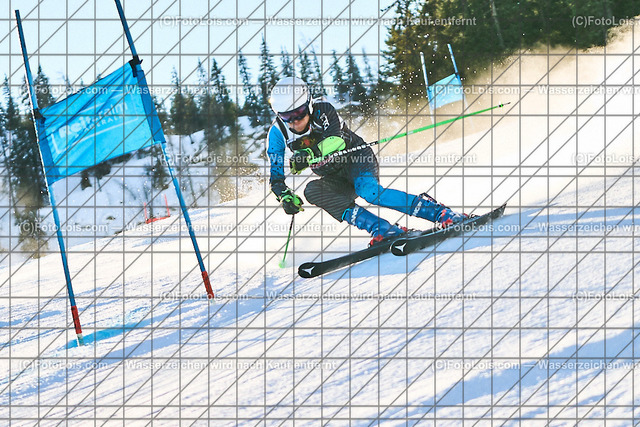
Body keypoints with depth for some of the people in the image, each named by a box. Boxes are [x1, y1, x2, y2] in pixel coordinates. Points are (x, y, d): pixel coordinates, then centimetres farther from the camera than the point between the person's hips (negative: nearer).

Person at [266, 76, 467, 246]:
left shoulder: (322, 110, -18)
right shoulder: (278, 132, -8)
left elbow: (337, 139, -35)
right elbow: (276, 177, -6)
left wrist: (310, 154, -52)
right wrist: (285, 196, -27)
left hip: (358, 159, -5)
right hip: (335, 181, 5)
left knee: (367, 189, -36)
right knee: (312, 191, -27)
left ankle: (441, 213, -36)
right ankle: (382, 229, -35)